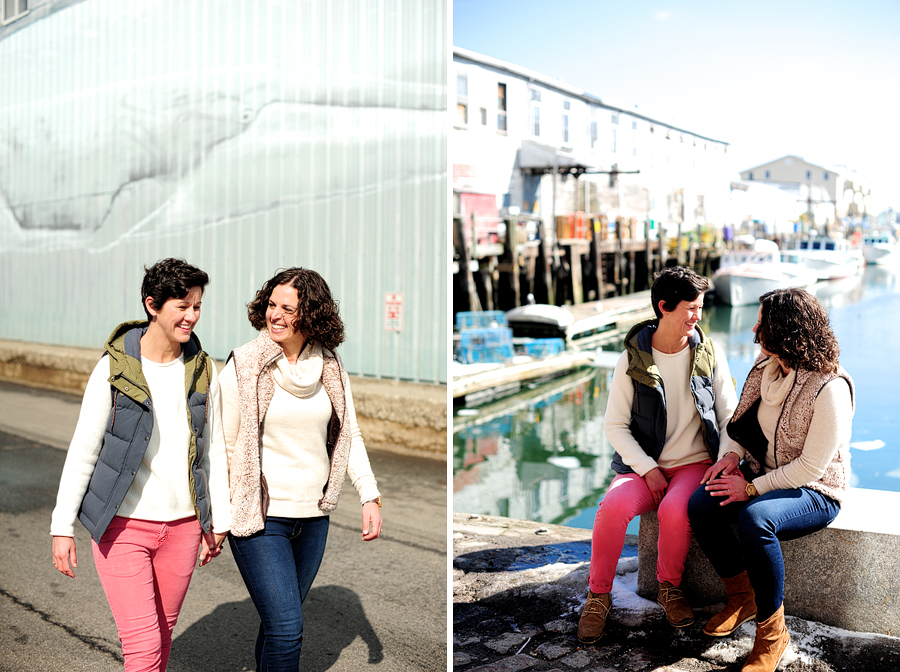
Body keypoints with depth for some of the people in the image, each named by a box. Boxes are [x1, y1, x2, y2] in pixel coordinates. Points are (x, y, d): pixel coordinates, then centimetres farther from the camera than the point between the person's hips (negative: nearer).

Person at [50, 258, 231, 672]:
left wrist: (219, 520, 10)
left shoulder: (202, 370, 0)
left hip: (182, 524, 4)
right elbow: (83, 449, -6)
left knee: (162, 634, 15)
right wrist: (62, 527, -5)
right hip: (123, 524, -4)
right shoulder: (114, 368, -11)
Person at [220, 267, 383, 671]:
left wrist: (370, 496, 0)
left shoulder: (330, 368, 2)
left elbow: (348, 436, 8)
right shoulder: (244, 365, -9)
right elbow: (224, 444, -4)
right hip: (259, 516, -4)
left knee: (281, 619, 17)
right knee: (286, 627, -10)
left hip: (313, 516, 4)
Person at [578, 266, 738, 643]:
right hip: (643, 464, 0)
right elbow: (615, 426, -1)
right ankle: (598, 597, -7)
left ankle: (670, 587, -1)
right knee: (614, 507, -30)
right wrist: (648, 470, -12)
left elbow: (729, 416, 5)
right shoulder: (633, 360, -1)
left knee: (675, 510, -32)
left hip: (695, 463, 0)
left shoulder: (710, 354, 2)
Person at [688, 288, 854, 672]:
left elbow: (811, 467, -21)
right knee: (700, 504, -19)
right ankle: (741, 598, 2)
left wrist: (752, 489, -20)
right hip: (762, 472, 7)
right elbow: (747, 422, 16)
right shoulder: (766, 364, 1)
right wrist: (733, 454, -2)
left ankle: (772, 630, -16)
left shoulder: (829, 388, -22)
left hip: (814, 492, -7)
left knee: (754, 519, -36)